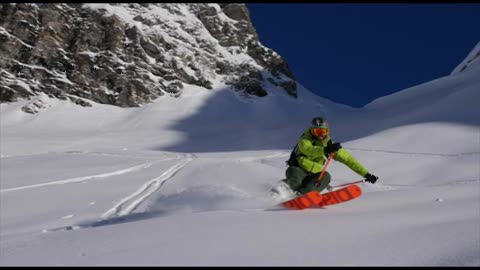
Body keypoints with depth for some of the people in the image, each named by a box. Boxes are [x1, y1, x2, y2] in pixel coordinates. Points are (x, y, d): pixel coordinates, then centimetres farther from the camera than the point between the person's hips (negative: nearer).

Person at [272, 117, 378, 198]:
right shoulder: (305, 139, -8)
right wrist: (325, 150, -50)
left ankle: (300, 194, -37)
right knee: (294, 174, -39)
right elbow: (307, 149, -33)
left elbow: (348, 159, 6)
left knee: (326, 176, -30)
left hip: (314, 174, 4)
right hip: (299, 169, -4)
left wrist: (366, 174, 2)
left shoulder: (330, 144, 4)